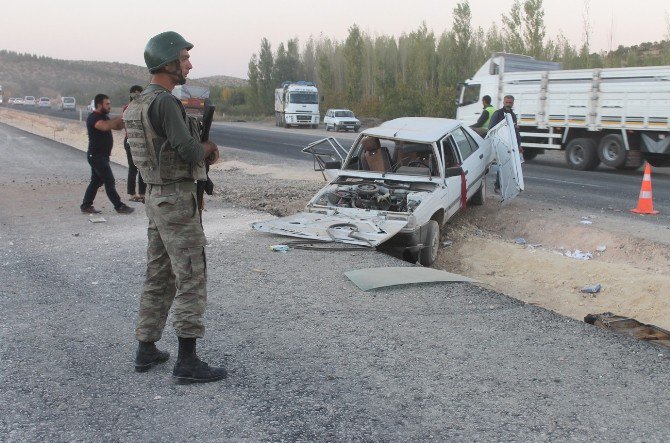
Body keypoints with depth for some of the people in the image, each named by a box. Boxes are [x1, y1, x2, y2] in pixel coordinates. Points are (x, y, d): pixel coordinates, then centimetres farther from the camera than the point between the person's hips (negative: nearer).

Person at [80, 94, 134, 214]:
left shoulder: (104, 117, 17)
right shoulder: (93, 117, -15)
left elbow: (118, 127, 14)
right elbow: (105, 126, -35)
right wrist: (120, 118, -28)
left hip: (102, 156, 10)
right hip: (97, 156, -10)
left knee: (96, 181, 12)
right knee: (109, 181, -6)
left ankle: (86, 206, 16)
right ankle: (119, 206, -2)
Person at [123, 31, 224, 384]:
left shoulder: (139, 103, 13)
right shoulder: (164, 102, -18)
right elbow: (189, 151, -23)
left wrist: (201, 149, 8)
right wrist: (207, 147, -1)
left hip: (156, 196, 10)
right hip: (176, 199, -10)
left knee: (159, 276, 16)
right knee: (191, 277, -5)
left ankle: (146, 350, 23)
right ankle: (187, 361, -2)